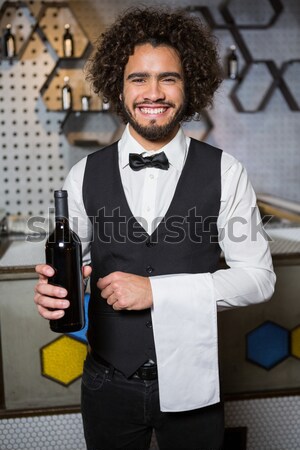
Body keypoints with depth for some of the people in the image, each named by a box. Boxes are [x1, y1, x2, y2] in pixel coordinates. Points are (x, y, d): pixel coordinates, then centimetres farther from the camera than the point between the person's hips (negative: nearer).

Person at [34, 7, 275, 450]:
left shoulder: (224, 173, -9)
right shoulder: (84, 176, -5)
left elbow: (259, 276, -9)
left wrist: (156, 290, -19)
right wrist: (54, 291, -21)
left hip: (191, 386, 0)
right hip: (108, 384, 1)